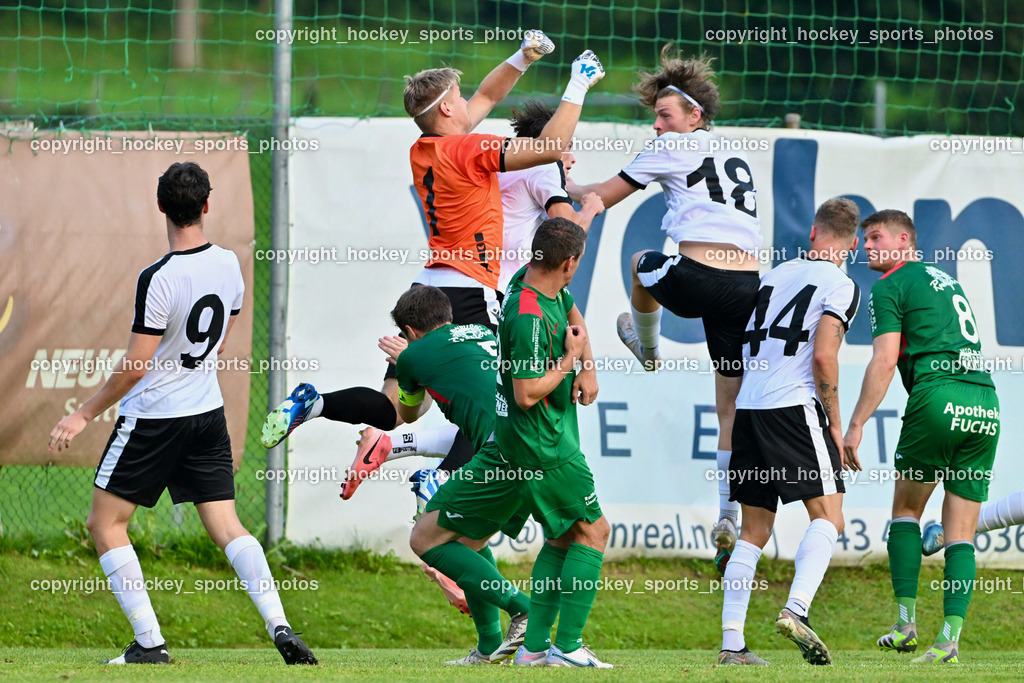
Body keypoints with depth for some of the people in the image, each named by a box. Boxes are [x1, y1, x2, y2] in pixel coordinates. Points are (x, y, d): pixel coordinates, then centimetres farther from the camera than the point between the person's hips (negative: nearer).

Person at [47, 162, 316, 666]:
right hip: (208, 411, 6)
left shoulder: (158, 279, -21)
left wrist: (84, 415, -6)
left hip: (153, 417, -6)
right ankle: (279, 627, -11)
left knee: (105, 524, 6)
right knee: (227, 526, 6)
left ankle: (149, 643, 0)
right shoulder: (229, 265, 0)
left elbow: (134, 368, -17)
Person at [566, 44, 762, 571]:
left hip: (696, 278, -6)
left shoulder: (674, 147, 4)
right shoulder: (735, 156, 24)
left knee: (642, 262, 31)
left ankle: (647, 347, 57)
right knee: (730, 408, 11)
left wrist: (572, 189, 33)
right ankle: (729, 521, 7)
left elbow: (605, 196, 13)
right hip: (746, 285, 6)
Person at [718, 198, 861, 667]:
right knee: (828, 519, -5)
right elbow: (823, 357, -10)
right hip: (794, 405, -6)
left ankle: (731, 643, 4)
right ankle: (796, 609, -28)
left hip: (746, 407, 6)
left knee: (754, 531, 10)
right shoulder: (840, 286, 0)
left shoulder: (772, 276, 20)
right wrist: (836, 427, -4)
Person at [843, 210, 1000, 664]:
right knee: (961, 535, 4)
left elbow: (885, 360, -7)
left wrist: (856, 425, -8)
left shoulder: (889, 288, 2)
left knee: (906, 507, 13)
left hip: (939, 397, -6)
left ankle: (906, 621, 5)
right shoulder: (947, 281, 27)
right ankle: (950, 636, -7)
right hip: (985, 404, 6)